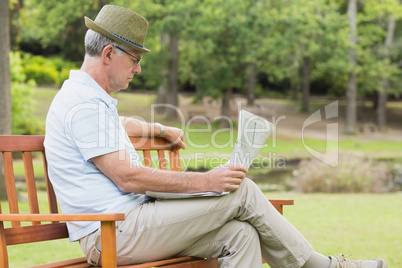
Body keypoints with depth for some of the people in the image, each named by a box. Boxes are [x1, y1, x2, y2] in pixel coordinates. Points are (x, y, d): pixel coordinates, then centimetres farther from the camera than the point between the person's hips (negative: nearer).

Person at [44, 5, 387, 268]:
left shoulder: (91, 98, 20)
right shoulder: (85, 104, -15)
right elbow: (127, 177, -21)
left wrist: (158, 129, 54)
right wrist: (205, 180, -16)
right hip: (115, 233, -10)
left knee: (239, 235, -5)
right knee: (241, 191, -8)